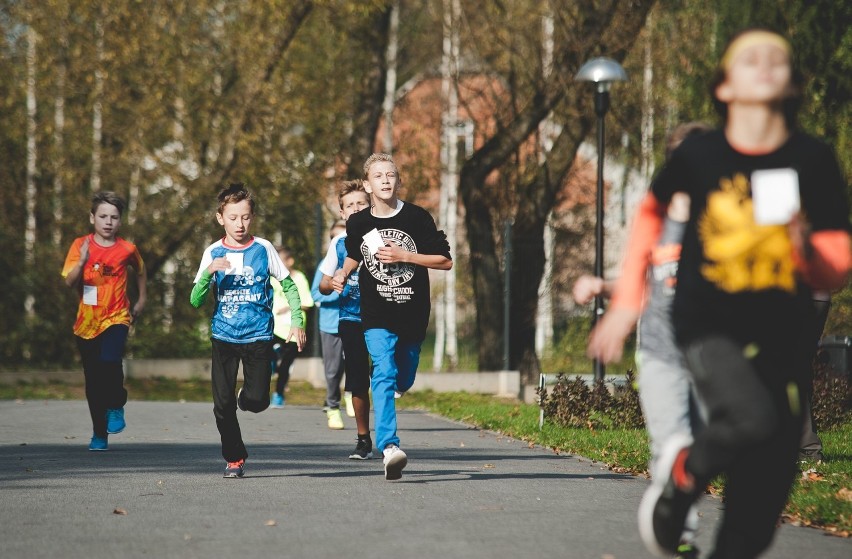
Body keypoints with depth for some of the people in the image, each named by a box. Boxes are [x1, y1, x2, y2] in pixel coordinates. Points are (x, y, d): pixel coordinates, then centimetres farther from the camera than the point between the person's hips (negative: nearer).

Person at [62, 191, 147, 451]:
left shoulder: (127, 249, -1)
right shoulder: (81, 245, -4)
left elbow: (139, 269, 21)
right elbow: (69, 281, -14)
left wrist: (141, 299, 23)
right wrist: (82, 261, -30)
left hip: (116, 319, -1)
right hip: (87, 322, 1)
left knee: (109, 361, -29)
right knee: (93, 383, 7)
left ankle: (116, 407, -3)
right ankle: (99, 434, 22)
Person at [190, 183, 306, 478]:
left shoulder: (263, 249, -1)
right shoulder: (213, 253, 1)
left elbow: (289, 285, 9)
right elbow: (196, 301, -3)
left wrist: (296, 321, -1)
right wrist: (209, 272, -20)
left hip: (258, 335, -1)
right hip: (224, 336, 1)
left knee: (257, 402, -9)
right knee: (223, 404, -4)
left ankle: (247, 396, 28)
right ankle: (234, 459, 14)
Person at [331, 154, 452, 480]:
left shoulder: (418, 218, -4)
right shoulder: (358, 223, 2)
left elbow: (445, 261, -4)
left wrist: (404, 256, -15)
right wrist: (342, 275, 4)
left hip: (413, 314, 1)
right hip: (376, 315, -1)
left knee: (403, 382, 15)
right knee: (384, 373, -21)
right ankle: (389, 447, -30)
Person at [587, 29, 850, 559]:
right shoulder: (701, 153, -3)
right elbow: (651, 210, 17)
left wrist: (805, 246, -23)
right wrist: (626, 302, 14)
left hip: (782, 335, 2)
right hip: (709, 322, -2)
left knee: (762, 495, 1)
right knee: (752, 421, -30)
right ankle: (684, 471, 0)